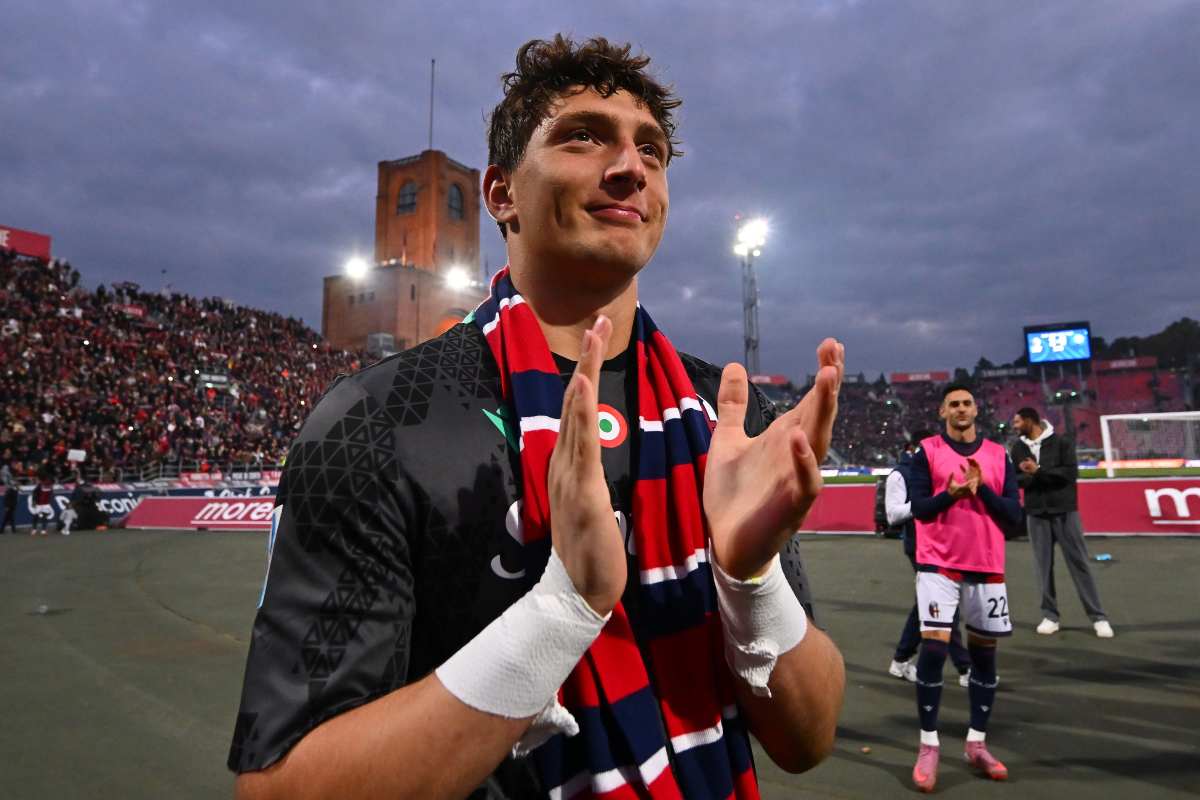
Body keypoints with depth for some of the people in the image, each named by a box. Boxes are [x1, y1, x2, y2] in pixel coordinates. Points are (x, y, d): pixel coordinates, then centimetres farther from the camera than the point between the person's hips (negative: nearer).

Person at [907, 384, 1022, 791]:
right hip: (938, 565, -3)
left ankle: (976, 743, 25)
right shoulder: (926, 452, 0)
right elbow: (919, 508, -7)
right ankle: (929, 745, 2)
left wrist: (981, 488, -15)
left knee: (983, 653, 11)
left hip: (987, 568, 4)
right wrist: (952, 493, -24)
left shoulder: (998, 455, 8)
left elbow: (1014, 513, 0)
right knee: (933, 648, -10)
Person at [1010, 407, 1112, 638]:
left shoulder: (1061, 443, -4)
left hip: (1064, 511, -3)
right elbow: (1015, 479, 3)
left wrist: (1039, 471, -18)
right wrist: (1029, 476, -17)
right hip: (1036, 514, 3)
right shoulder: (1018, 449, 7)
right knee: (1043, 565, 5)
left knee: (1079, 563, 1)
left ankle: (1098, 617, 9)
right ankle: (1050, 615, 13)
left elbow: (1071, 473, -14)